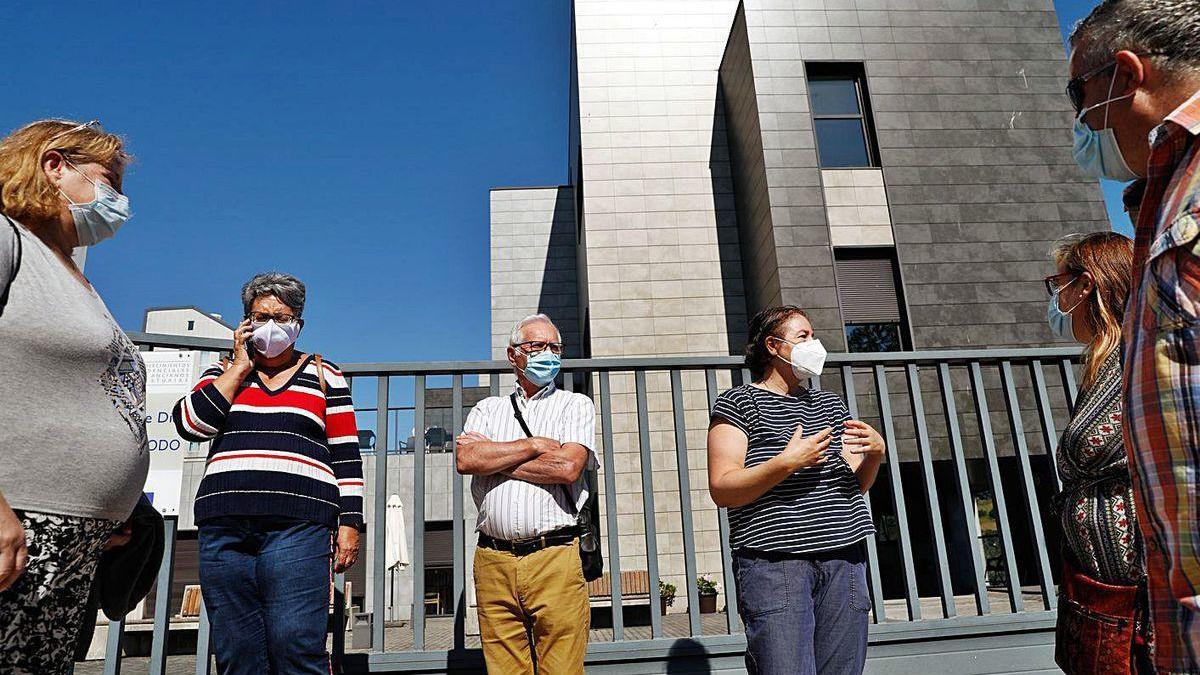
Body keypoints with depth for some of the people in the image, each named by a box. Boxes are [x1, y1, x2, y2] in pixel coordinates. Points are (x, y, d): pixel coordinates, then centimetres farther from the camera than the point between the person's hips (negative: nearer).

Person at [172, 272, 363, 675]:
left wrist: (349, 524, 0)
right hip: (224, 525, 3)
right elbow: (189, 424, 1)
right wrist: (240, 367, 2)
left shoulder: (324, 376, 14)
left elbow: (346, 456, 8)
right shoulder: (224, 373, 20)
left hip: (297, 525, -2)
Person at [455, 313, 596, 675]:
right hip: (493, 561, 2)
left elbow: (568, 467, -8)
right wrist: (535, 445, -4)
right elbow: (465, 460, -3)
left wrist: (492, 458, -1)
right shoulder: (487, 409, 17)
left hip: (556, 559, -2)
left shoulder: (576, 405, 10)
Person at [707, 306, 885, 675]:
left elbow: (857, 484, 22)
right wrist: (787, 462, -18)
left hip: (844, 560, 6)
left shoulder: (829, 403, 23)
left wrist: (875, 452, 1)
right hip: (775, 562, -5)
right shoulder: (738, 403, 3)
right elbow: (721, 489, -7)